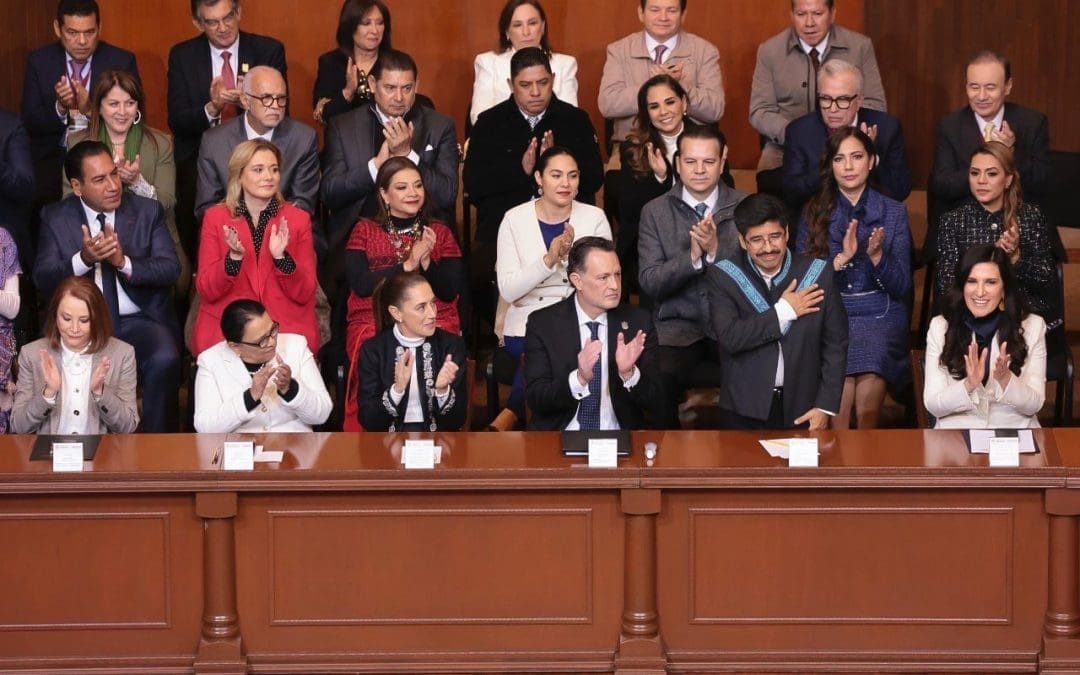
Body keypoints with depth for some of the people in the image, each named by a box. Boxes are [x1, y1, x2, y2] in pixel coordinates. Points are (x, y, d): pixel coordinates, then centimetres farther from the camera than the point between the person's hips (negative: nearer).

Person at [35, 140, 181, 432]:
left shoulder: (148, 211, 6)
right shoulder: (55, 218, 6)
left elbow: (170, 269, -3)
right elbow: (42, 278, -4)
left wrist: (124, 262, -22)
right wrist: (83, 260, -23)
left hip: (141, 320, 0)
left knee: (164, 361, -31)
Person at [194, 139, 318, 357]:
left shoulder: (298, 219, 7)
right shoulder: (215, 218, 7)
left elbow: (305, 294, 2)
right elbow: (206, 291, 1)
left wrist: (281, 257, -14)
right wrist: (233, 258, -16)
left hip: (287, 328, 0)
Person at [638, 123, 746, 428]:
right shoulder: (655, 212, 7)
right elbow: (650, 283, -1)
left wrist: (715, 250, -17)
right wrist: (692, 256, -18)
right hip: (678, 326, 0)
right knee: (659, 377, -31)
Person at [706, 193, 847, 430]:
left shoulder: (818, 274, -2)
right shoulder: (722, 277, -5)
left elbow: (836, 344, 0)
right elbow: (729, 337, -17)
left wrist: (825, 407, -5)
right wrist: (783, 311, -15)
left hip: (803, 410, 1)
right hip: (745, 411, -1)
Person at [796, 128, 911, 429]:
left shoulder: (893, 212, 6)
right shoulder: (814, 213, 7)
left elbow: (901, 287, 3)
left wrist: (877, 256, -15)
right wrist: (841, 258, -14)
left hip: (881, 316, 0)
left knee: (868, 401, -29)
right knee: (840, 402, -30)